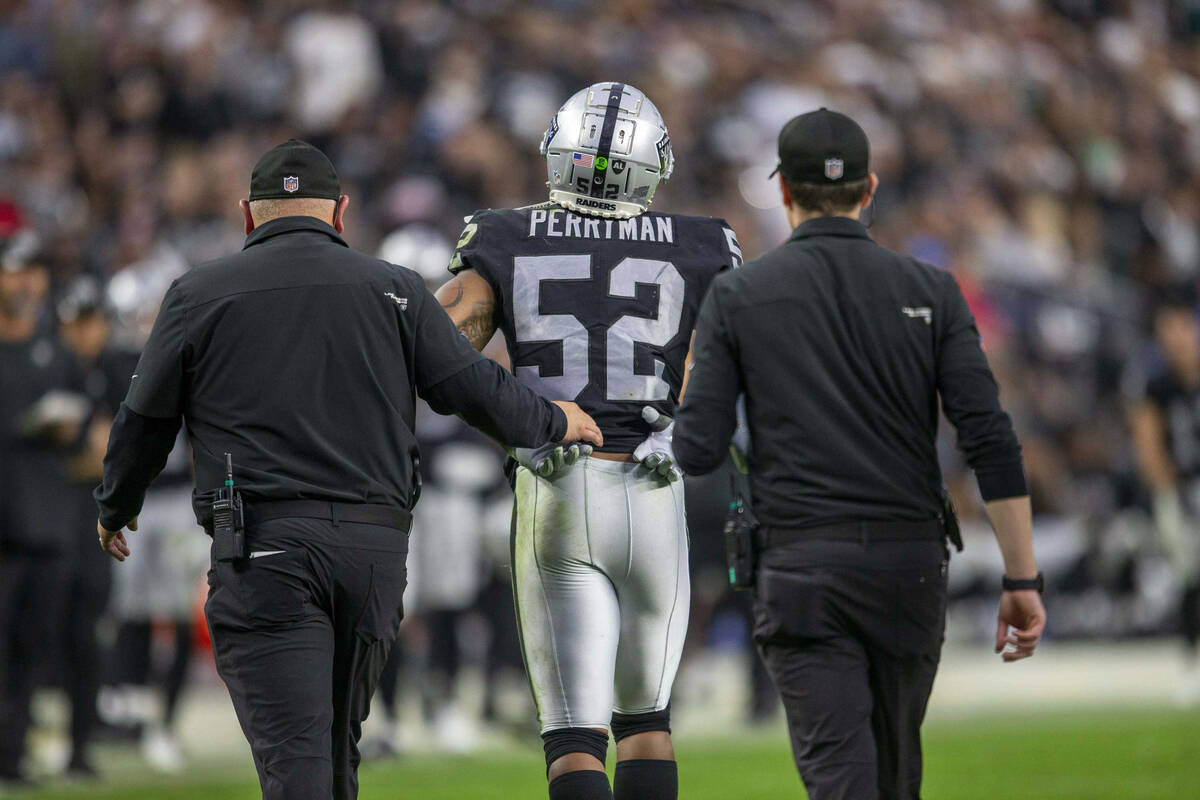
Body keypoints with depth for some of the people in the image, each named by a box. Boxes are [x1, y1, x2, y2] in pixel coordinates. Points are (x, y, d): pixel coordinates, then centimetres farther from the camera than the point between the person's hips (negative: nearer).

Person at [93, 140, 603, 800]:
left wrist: (116, 508, 32)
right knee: (337, 745, 18)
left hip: (264, 546, -3)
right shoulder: (393, 290, 10)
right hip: (376, 542, 3)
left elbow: (145, 423, 14)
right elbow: (472, 389, 8)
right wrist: (555, 423, 27)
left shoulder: (200, 294, 7)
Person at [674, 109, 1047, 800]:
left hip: (802, 567, -2)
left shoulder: (737, 296, 1)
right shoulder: (930, 291, 4)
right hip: (912, 561, 2)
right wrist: (1023, 579, -1)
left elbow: (699, 451, -3)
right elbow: (992, 440, -4)